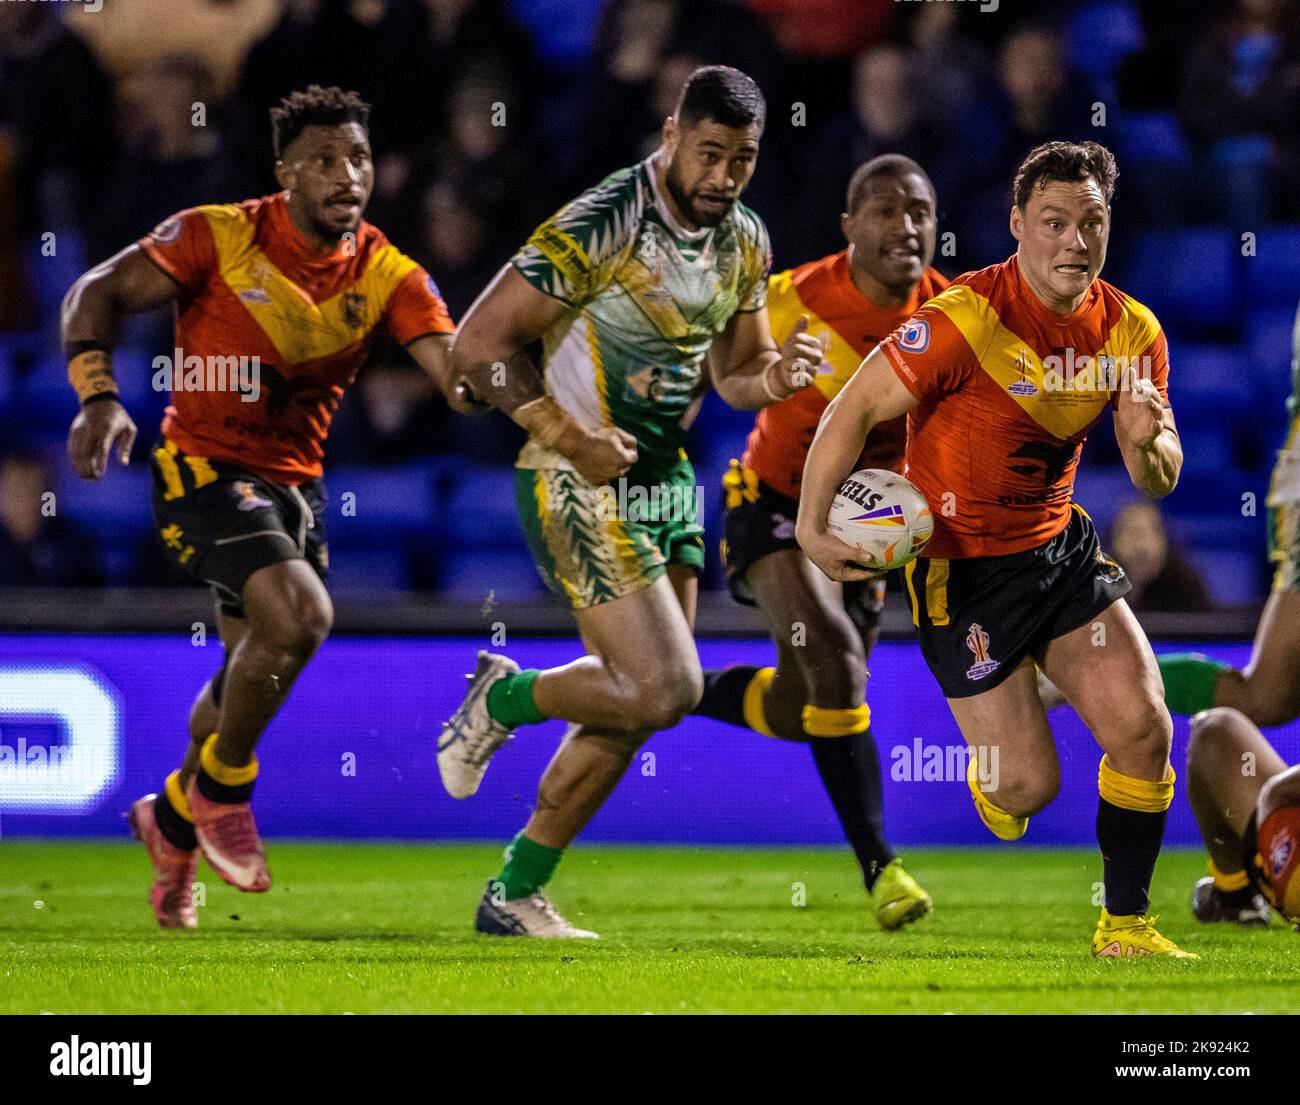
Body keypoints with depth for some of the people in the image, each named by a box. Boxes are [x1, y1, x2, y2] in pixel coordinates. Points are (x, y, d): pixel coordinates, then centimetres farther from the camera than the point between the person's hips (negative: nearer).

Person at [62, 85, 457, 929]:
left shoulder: (389, 277, -4)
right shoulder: (220, 236, -12)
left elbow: (460, 368, -14)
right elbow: (98, 294, -8)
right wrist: (99, 396, -24)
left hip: (296, 481, 6)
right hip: (202, 469, -6)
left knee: (252, 678, 14)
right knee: (300, 613, -27)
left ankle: (175, 824, 41)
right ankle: (219, 787, -5)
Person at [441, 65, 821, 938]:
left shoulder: (745, 243, 5)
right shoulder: (600, 228, -20)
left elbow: (731, 370, 17)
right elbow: (480, 344, -18)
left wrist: (772, 377, -7)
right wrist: (573, 440, -23)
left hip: (666, 481, 8)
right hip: (583, 491, -8)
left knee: (634, 707, 9)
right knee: (666, 690, -17)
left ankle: (516, 896, 20)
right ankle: (506, 695, 10)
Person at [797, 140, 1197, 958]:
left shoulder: (1132, 331, -3)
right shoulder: (965, 320, -22)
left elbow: (1159, 481, 3)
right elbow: (855, 409, -14)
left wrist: (1148, 444, -20)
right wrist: (812, 525, -17)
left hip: (1061, 545, 5)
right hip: (962, 568, -5)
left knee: (1144, 728, -8)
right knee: (1030, 786, -7)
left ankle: (1125, 924, 10)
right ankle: (990, 782, 33)